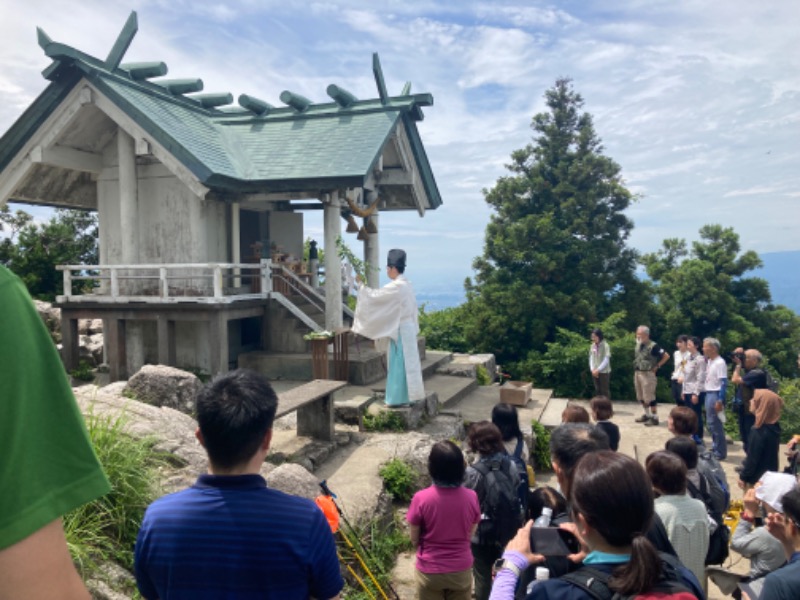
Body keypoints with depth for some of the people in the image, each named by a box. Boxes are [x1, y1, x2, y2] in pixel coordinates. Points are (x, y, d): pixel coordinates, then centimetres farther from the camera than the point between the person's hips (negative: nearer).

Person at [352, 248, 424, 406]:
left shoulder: (396, 286, -19)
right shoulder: (406, 284, 9)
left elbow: (375, 296, -14)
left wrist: (362, 286, -1)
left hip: (400, 330, -9)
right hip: (407, 328, 9)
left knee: (399, 363, -2)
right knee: (407, 362, 13)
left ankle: (400, 398, 5)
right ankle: (410, 395, 21)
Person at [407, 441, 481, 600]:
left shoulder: (421, 499, -20)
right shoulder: (471, 497, -13)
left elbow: (414, 540, -6)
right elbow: (470, 535, 2)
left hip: (430, 571, -2)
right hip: (461, 570, 2)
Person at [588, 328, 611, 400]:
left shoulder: (605, 346, -12)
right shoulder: (592, 346, 5)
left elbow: (606, 360, -14)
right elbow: (591, 358, 7)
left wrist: (598, 370, -15)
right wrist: (592, 369, -6)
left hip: (604, 372, -5)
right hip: (594, 372, 5)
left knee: (605, 390, 0)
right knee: (597, 390, 10)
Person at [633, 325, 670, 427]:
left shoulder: (653, 346, -15)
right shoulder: (638, 345, 8)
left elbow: (666, 356, -15)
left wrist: (657, 366, -10)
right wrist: (636, 367, 12)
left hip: (647, 374, -8)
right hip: (637, 373, 8)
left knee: (649, 397, -3)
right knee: (640, 397, 15)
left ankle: (654, 418, 8)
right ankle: (647, 415, 30)